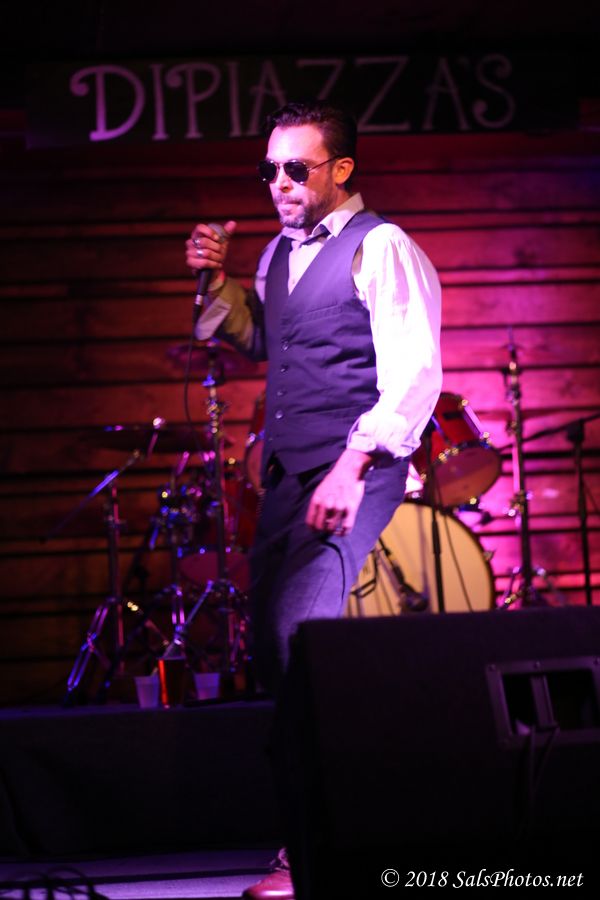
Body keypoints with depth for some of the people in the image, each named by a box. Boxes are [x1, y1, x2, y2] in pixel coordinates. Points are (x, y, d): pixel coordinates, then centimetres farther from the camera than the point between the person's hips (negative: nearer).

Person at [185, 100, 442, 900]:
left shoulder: (381, 250, -9)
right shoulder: (281, 253, 16)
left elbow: (415, 374, -17)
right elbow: (253, 340, 32)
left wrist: (352, 468, -26)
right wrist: (218, 280, 13)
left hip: (354, 471, -9)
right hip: (287, 472, 9)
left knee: (303, 631, -20)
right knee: (270, 639, 6)